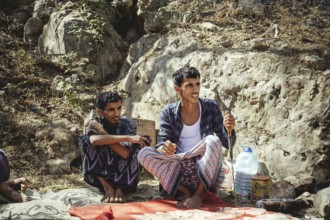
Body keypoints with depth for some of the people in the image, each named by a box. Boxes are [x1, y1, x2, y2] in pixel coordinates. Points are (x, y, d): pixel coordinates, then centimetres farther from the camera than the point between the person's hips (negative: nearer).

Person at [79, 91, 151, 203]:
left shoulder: (128, 124, -10)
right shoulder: (96, 123, -10)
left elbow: (125, 154, -27)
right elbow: (94, 140, -37)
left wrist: (102, 132, -27)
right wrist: (127, 138, -39)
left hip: (124, 176, 0)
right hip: (100, 176, 1)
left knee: (142, 142, -22)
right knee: (85, 139, -21)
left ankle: (120, 188, -19)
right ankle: (107, 188, -20)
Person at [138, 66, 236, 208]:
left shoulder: (210, 107, -1)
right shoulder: (169, 113, 1)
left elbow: (227, 143, 0)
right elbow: (161, 142, -6)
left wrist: (229, 130, -23)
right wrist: (163, 148, -32)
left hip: (206, 174, -1)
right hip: (178, 172, 1)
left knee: (213, 140, -29)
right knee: (144, 154, -20)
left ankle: (199, 194, -17)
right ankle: (184, 192, -14)